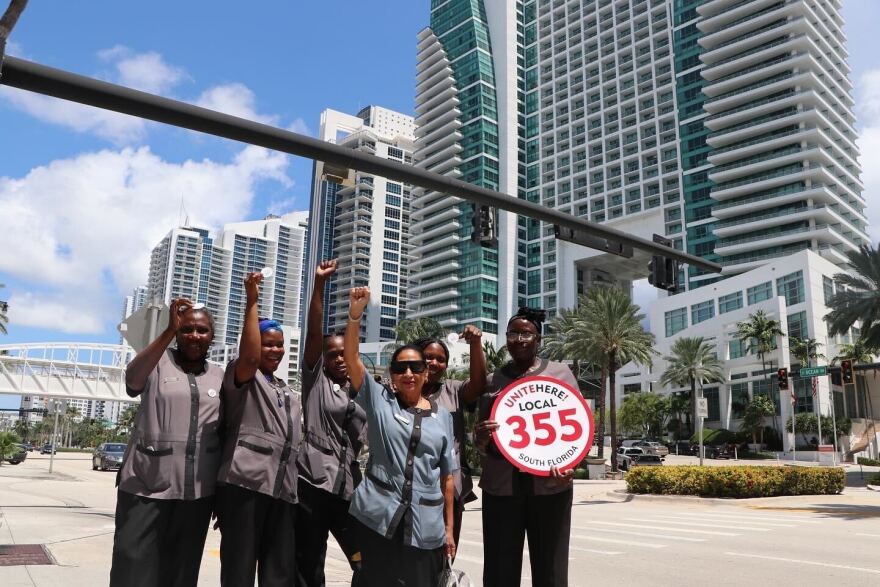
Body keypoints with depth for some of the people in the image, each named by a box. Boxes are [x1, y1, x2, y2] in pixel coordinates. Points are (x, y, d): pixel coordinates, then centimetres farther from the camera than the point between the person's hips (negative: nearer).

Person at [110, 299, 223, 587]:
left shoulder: (219, 376, 9)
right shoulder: (158, 362, 0)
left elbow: (224, 430, 12)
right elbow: (132, 380, -23)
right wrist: (169, 331, -34)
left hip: (198, 491, 3)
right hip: (146, 485, -3)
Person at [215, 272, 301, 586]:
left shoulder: (287, 392, 26)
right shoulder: (240, 375, 6)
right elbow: (249, 356, -18)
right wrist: (252, 303, -19)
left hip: (283, 490, 7)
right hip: (245, 483, -6)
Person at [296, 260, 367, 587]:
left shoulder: (360, 393, 14)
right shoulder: (315, 379, 3)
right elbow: (313, 331, -9)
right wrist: (319, 284, -16)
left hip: (349, 487, 4)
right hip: (313, 482, -4)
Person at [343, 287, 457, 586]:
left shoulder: (442, 416, 6)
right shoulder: (379, 400, 2)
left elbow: (447, 475, 8)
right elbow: (352, 358, -11)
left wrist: (449, 527, 7)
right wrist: (355, 315, -25)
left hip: (426, 523, 1)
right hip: (378, 516, -1)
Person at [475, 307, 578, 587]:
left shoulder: (560, 372, 8)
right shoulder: (493, 379, 13)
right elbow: (480, 439, 16)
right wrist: (481, 436, -9)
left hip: (550, 482, -1)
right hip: (501, 483, 2)